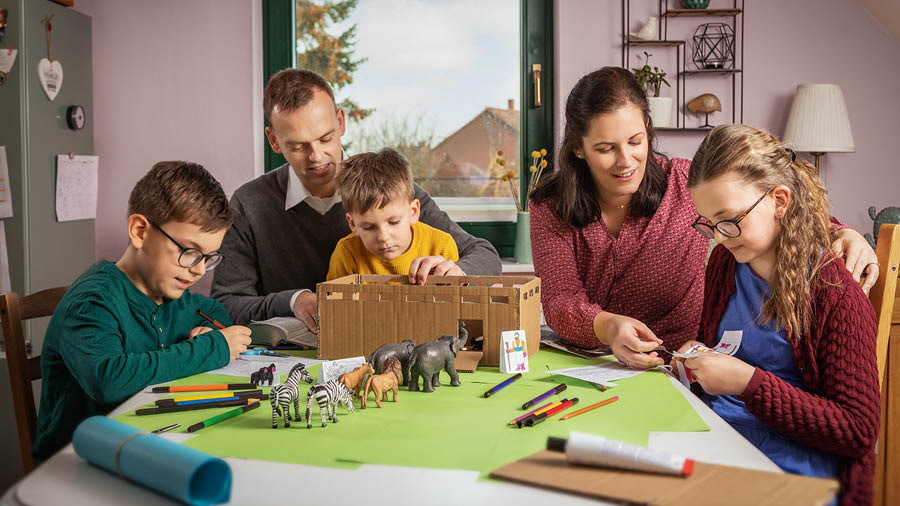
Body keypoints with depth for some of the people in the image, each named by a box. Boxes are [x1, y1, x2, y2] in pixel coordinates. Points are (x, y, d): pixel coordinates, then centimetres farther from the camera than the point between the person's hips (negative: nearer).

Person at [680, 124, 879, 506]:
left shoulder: (835, 292, -10)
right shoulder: (723, 262, 10)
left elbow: (858, 430, -12)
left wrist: (749, 383, -19)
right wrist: (697, 357, 4)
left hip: (789, 470, -5)